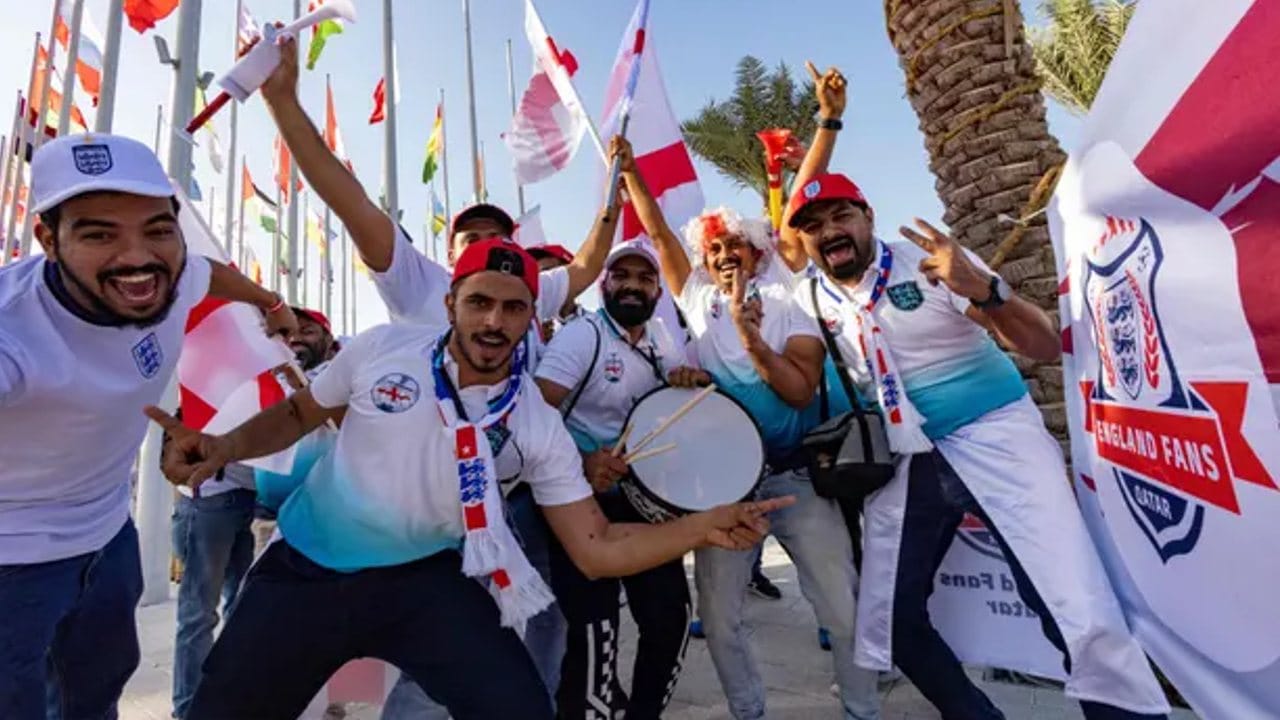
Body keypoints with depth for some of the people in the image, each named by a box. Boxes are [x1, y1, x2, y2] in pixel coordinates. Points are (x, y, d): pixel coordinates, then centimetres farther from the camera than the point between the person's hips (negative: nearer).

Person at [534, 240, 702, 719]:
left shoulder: (661, 337, 6)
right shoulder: (581, 336, -14)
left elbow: (680, 399, 20)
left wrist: (689, 379, -5)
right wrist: (580, 463, -40)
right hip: (584, 500, -6)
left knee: (671, 615, 11)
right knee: (596, 631, -9)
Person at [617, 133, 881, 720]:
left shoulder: (790, 307, -1)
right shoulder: (698, 299, 7)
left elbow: (801, 391, -12)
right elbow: (659, 233, 8)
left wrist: (749, 335, -22)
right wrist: (628, 171, 7)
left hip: (795, 477, -2)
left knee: (844, 608, 4)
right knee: (718, 616, 7)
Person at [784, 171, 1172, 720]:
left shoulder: (929, 262, -9)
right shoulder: (809, 301, 1)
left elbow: (1046, 347, -13)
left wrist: (984, 289, -31)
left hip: (994, 434, -3)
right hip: (901, 462, 4)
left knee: (1087, 622, -16)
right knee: (889, 621, 6)